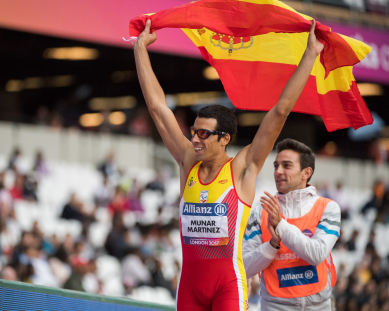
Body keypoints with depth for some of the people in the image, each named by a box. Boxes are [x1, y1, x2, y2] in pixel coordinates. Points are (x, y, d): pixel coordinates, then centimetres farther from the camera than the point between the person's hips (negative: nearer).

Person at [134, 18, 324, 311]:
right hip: (189, 281, 5)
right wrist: (140, 48, 17)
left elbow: (281, 110, -4)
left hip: (228, 281, -5)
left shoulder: (242, 169, -2)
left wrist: (310, 55, -4)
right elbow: (157, 105, 14)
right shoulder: (189, 163, 9)